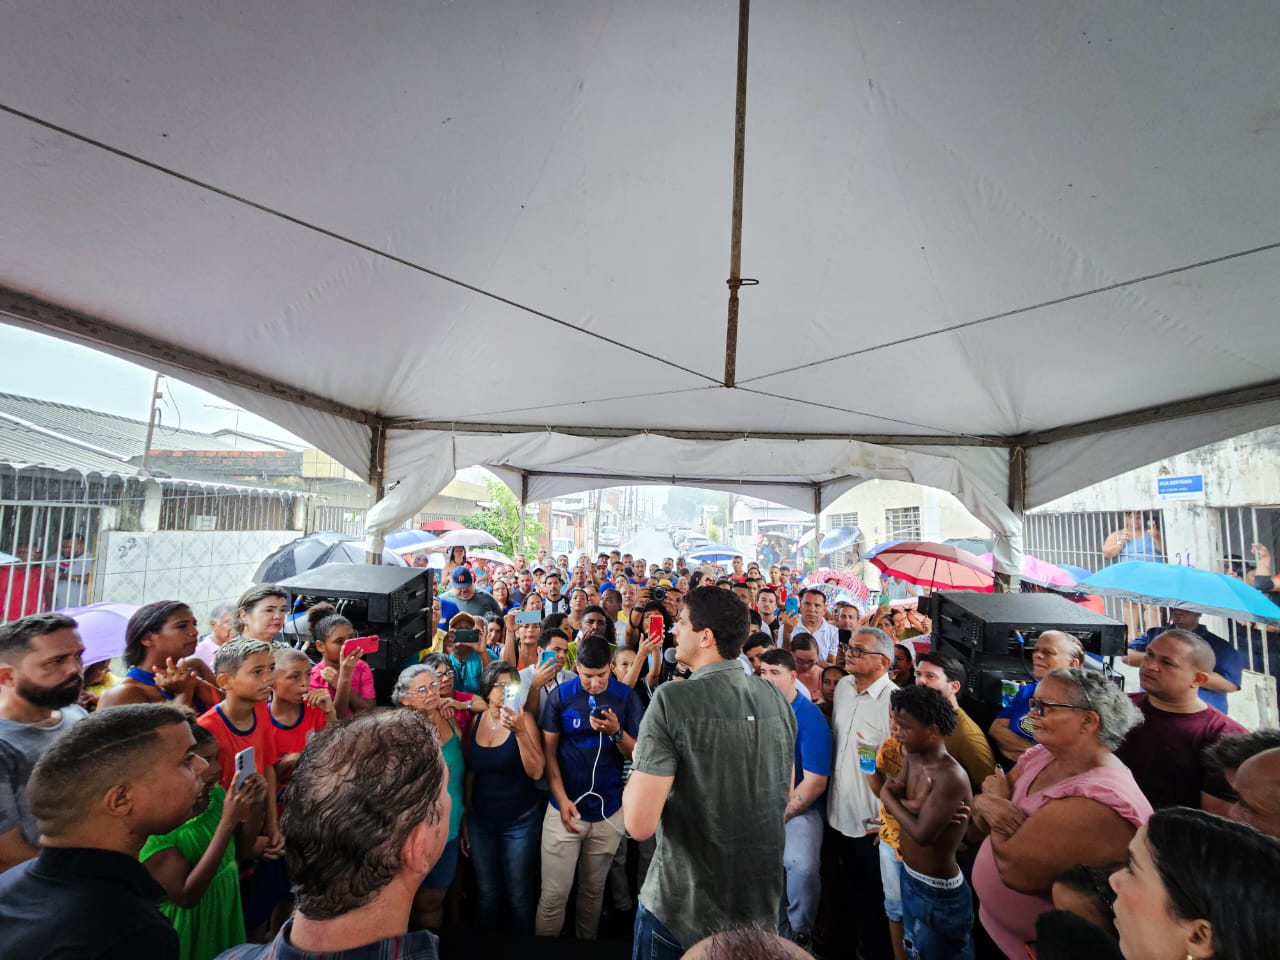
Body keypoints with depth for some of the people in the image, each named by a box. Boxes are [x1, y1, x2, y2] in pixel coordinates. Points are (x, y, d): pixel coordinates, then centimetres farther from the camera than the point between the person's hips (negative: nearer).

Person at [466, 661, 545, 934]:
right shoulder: (476, 720, -4)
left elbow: (535, 772, -22)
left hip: (520, 820, -3)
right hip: (480, 820, 3)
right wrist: (466, 814, 12)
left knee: (518, 893, 11)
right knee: (486, 893, 19)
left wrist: (520, 731, -33)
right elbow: (470, 771, 6)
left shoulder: (523, 719, -15)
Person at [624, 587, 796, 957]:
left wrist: (638, 770, -6)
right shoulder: (777, 700, -5)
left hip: (683, 912, -5)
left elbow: (640, 824, -23)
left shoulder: (673, 699, -23)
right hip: (762, 906, 5)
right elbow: (786, 795, 9)